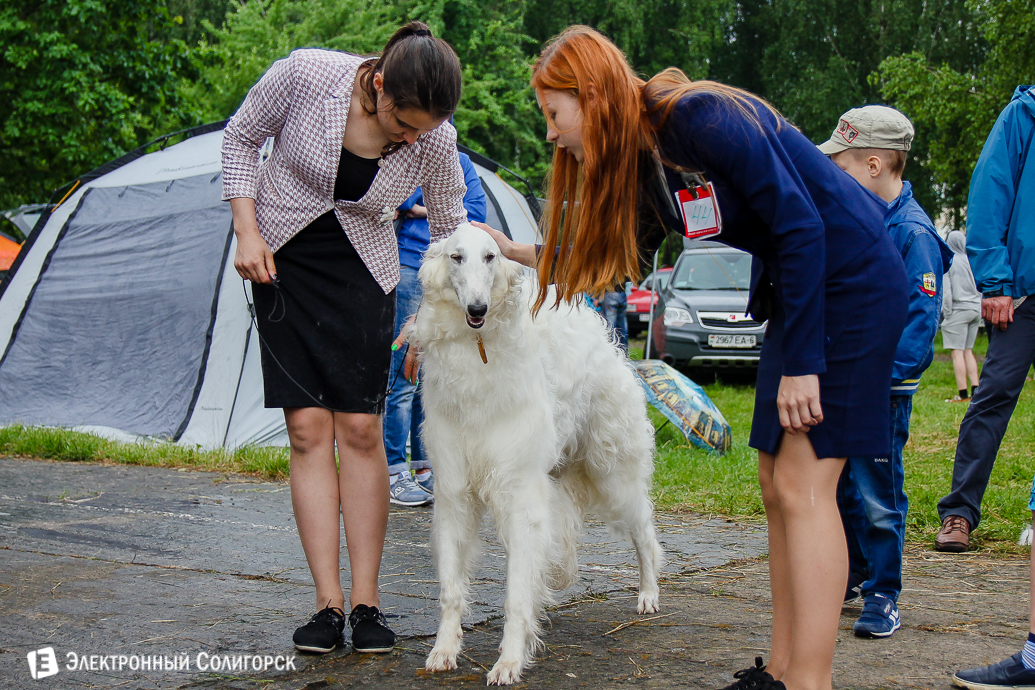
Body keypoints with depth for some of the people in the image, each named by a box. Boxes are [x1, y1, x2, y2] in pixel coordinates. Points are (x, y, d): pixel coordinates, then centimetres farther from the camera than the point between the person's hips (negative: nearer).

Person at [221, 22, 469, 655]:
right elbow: (241, 138, -5)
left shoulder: (436, 142, -17)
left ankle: (366, 602, 2)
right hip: (283, 260, 0)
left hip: (363, 270, 1)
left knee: (360, 430, -6)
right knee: (308, 429, -6)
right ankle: (329, 604, -3)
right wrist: (248, 231, -11)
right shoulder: (306, 74, -23)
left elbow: (452, 231, -1)